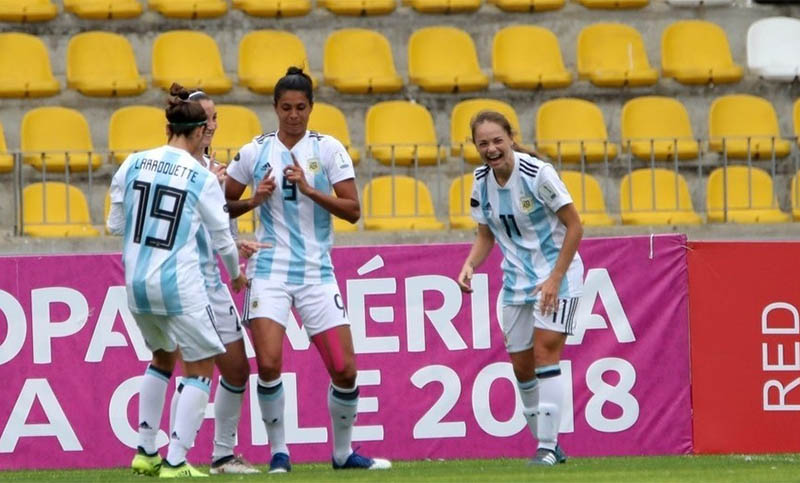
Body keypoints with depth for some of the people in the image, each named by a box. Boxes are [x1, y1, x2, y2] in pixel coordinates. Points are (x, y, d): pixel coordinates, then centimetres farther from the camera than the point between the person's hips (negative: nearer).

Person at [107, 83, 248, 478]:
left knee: (163, 357, 26)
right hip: (179, 283, -5)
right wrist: (236, 274, 20)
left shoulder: (133, 164, 1)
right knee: (200, 368, 7)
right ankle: (176, 462, -3)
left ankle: (146, 453, 25)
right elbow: (221, 238, 1)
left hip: (136, 282, 5)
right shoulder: (202, 179, -8)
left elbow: (115, 225, 8)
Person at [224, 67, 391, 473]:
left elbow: (352, 211, -5)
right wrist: (254, 200, -9)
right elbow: (223, 206, 10)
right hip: (270, 269, -1)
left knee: (345, 370, -3)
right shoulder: (254, 152, 2)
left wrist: (309, 189, -17)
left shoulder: (329, 149, 0)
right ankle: (278, 451, 1)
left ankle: (343, 452, 18)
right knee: (269, 363, -17)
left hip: (317, 272, 1)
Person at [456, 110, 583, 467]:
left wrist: (555, 279, -19)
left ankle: (547, 447, -16)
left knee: (546, 351, -18)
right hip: (517, 279, 6)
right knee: (521, 366, 5)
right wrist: (470, 265, -9)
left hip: (557, 273, -6)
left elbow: (574, 226, -15)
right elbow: (486, 235, 11)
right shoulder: (481, 182, -1)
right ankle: (549, 445, 19)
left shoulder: (538, 173, -19)